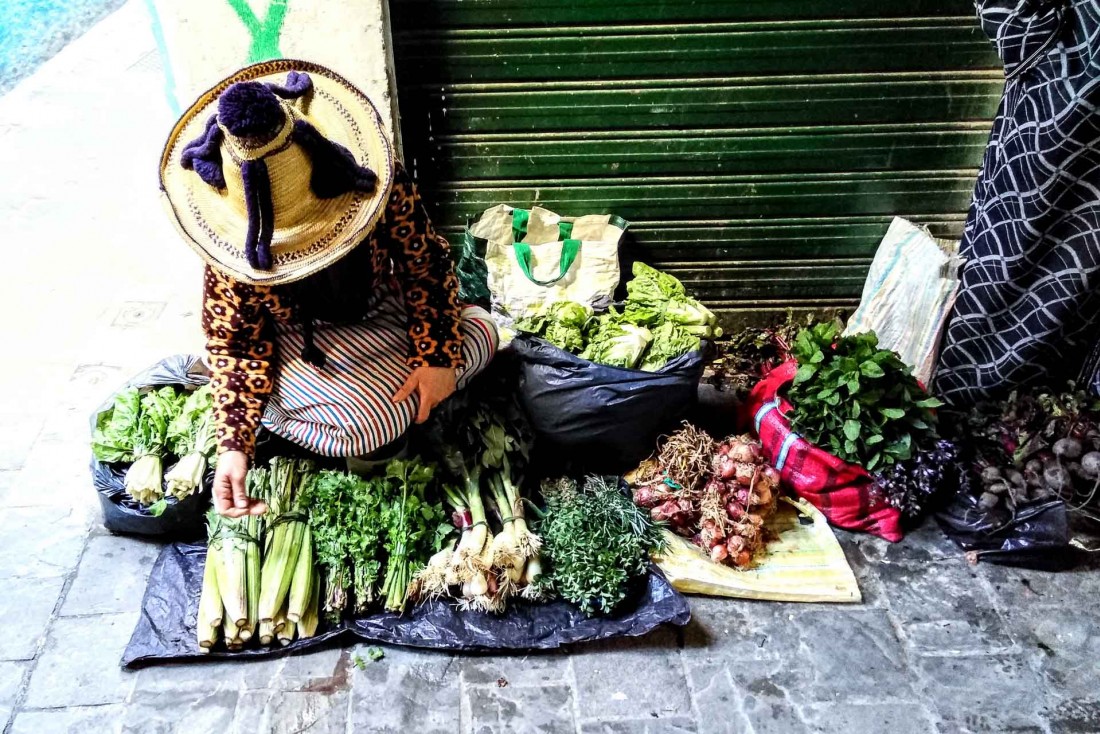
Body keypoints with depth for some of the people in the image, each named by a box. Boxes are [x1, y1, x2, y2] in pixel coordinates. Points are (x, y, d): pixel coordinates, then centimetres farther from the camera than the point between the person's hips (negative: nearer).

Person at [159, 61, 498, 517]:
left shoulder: (371, 181, -28)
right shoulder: (236, 240, -27)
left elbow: (427, 264, -14)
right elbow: (234, 341, -18)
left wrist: (438, 355, -20)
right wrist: (233, 445, -27)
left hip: (380, 316, 3)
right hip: (298, 340, -3)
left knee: (479, 328, -10)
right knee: (368, 429, -26)